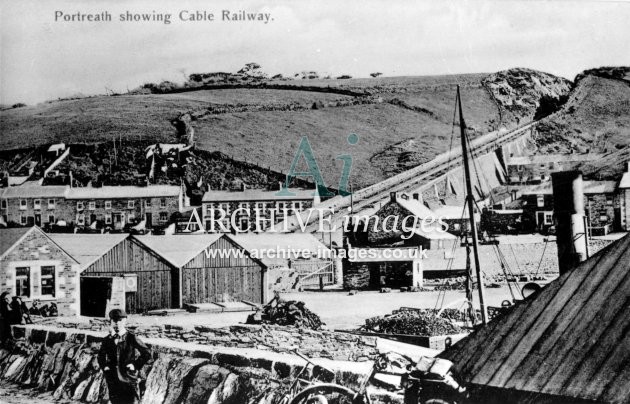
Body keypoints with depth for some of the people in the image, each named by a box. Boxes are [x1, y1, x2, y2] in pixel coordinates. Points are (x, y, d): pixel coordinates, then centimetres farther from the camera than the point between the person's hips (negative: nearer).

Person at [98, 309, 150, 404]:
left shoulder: (131, 338, -6)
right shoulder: (107, 340, 5)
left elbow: (147, 353, -3)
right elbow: (101, 356, 23)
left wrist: (136, 365, -8)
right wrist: (104, 367, 8)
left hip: (129, 380, -4)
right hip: (113, 381, 4)